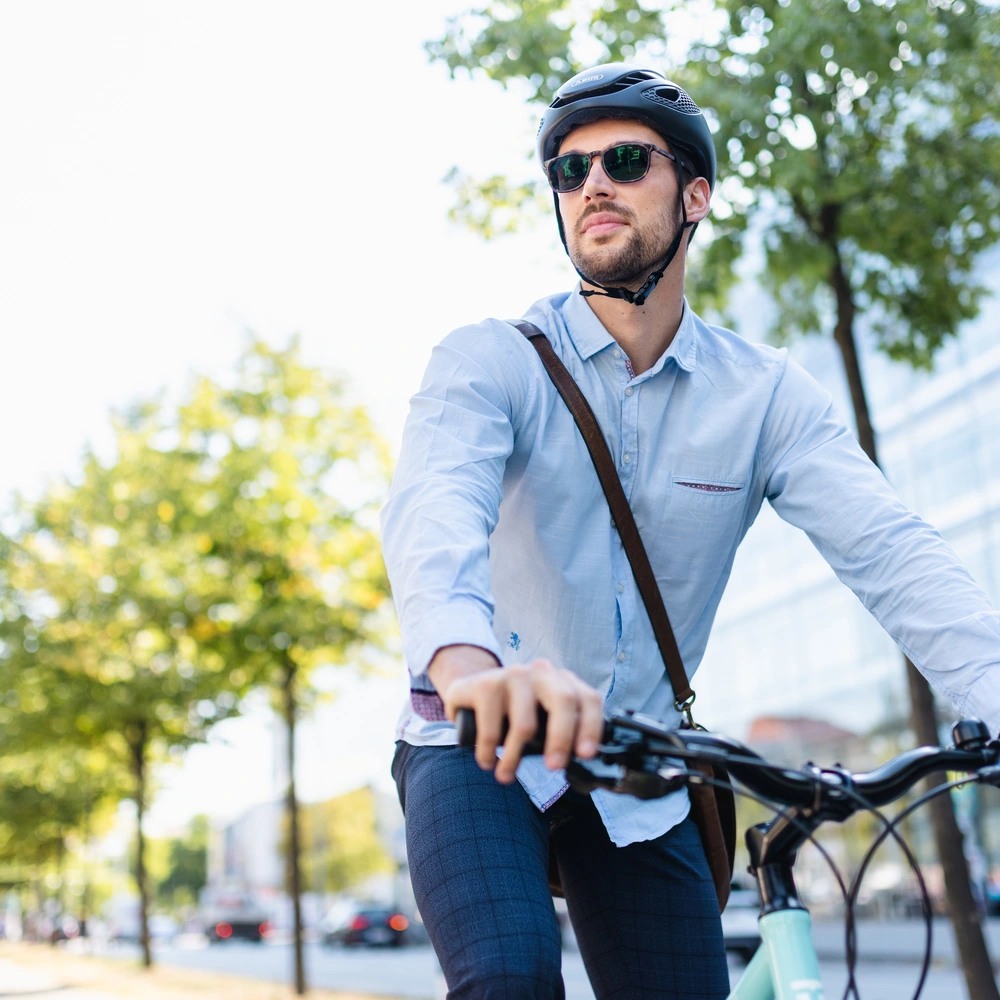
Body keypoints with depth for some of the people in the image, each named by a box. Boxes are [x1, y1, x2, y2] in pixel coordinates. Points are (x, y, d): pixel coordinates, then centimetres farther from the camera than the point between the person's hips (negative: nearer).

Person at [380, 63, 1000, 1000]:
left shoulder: (766, 395, -2)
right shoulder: (489, 362, -9)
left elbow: (887, 551, -15)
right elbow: (434, 506, -29)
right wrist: (467, 658, -52)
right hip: (480, 749, -3)